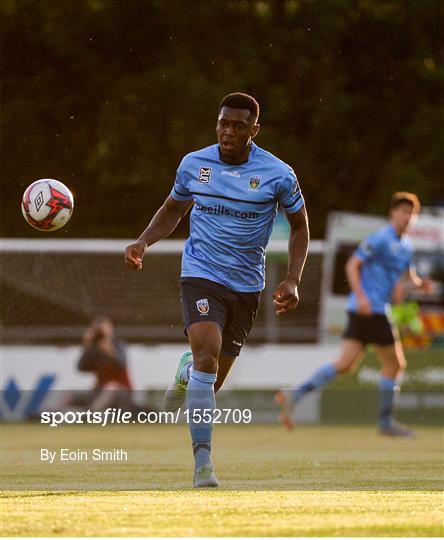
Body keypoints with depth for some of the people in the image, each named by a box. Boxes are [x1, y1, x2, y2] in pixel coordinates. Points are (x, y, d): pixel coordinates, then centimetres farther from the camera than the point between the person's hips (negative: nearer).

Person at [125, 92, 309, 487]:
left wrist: (292, 281, -6)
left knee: (212, 381, 10)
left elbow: (300, 226, 6)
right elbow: (173, 209, 15)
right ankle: (203, 460, -25)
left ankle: (187, 371, 50)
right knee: (207, 355, -26)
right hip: (201, 275, -1)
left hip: (247, 286, 1)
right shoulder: (193, 164, -2)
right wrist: (144, 242, -2)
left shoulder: (278, 174, -7)